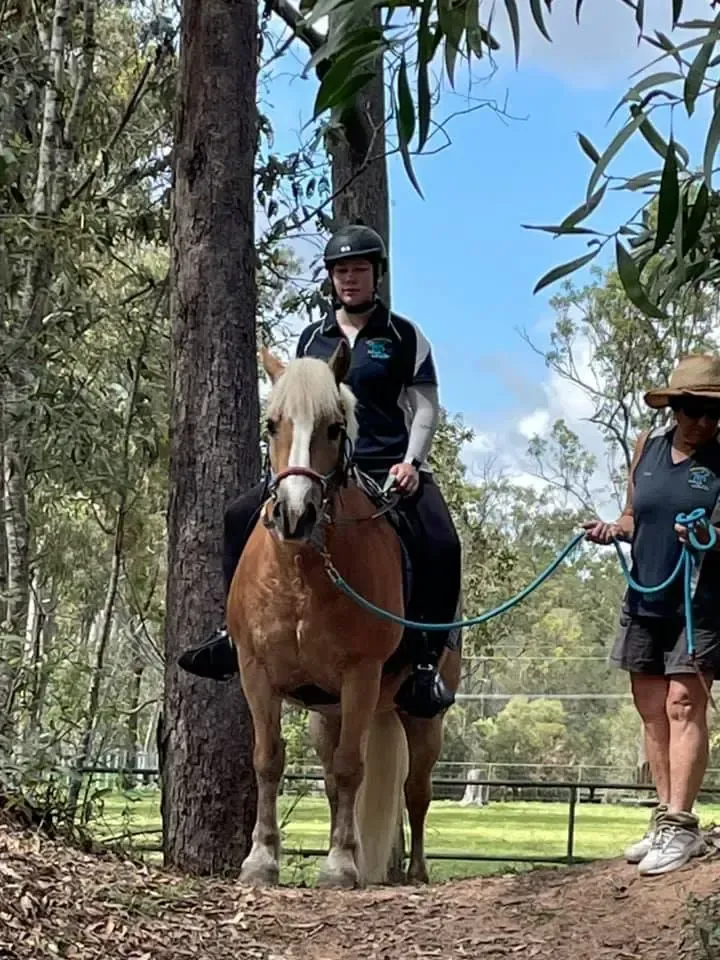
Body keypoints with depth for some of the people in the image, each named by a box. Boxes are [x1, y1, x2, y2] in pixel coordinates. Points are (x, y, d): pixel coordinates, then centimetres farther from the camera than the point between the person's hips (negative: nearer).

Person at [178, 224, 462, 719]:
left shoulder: (404, 337, 4)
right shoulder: (312, 339, 15)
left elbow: (426, 406, 1)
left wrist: (412, 461, -13)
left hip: (389, 467, -4)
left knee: (440, 545, -31)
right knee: (242, 517, -10)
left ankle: (425, 660, -22)